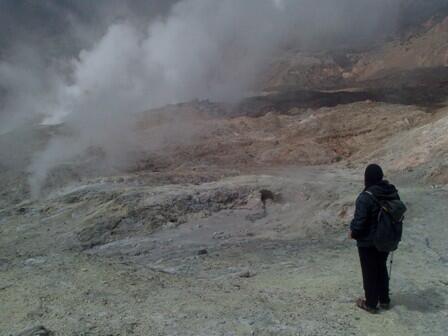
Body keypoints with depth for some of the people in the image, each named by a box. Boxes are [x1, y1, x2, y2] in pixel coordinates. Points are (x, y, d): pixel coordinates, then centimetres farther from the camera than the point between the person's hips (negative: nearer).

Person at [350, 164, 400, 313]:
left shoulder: (366, 197, -26)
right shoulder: (392, 192, -3)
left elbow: (359, 221, -24)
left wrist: (353, 233, -4)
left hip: (368, 242, -6)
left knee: (370, 272, 9)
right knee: (382, 269, 23)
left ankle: (371, 304, 23)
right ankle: (384, 300, 36)